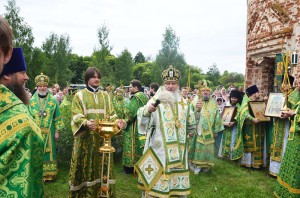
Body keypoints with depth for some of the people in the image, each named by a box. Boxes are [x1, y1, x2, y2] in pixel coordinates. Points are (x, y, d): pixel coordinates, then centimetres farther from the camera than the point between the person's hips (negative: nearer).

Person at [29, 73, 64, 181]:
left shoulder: (53, 101, 1)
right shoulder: (31, 101, 2)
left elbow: (57, 117, 1)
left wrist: (57, 131, -2)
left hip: (48, 132, 0)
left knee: (48, 152, 7)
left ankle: (49, 174, 18)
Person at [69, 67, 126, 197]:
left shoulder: (105, 96, 13)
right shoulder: (79, 96, 2)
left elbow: (111, 115, 10)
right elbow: (76, 116, -9)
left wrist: (117, 123, -11)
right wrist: (86, 123, -30)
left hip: (102, 137, 3)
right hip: (86, 137, -3)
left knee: (102, 166, 7)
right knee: (85, 166, 0)